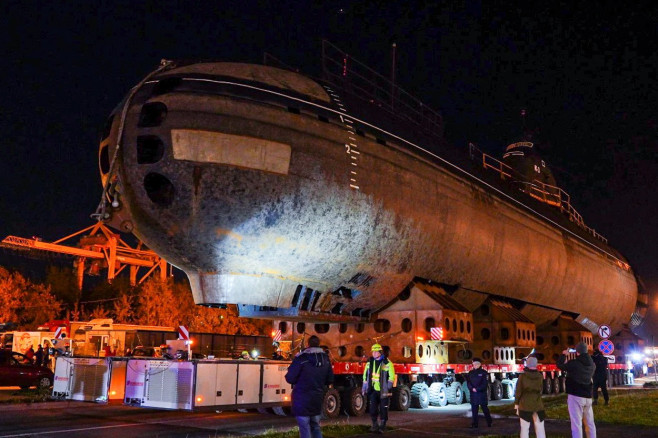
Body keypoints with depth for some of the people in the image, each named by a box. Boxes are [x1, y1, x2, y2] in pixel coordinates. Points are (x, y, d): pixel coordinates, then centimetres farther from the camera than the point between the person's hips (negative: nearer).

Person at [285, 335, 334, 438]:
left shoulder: (301, 358, -13)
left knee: (305, 429, -1)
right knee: (316, 427, 17)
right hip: (318, 399, 5)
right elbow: (330, 380, 11)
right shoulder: (325, 359, 4)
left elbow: (290, 378, -11)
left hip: (302, 399, -5)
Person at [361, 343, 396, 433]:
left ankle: (383, 425, 17)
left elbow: (391, 376, -7)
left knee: (383, 408, 3)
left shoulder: (387, 363, -8)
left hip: (383, 391, -4)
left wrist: (388, 387, -14)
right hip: (373, 390, 4)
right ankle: (374, 424, 10)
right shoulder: (369, 362, 7)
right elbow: (365, 375, 15)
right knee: (373, 408, -2)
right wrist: (364, 387, 13)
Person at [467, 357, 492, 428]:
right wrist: (472, 388, -14)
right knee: (474, 409, 4)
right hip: (473, 394, 4)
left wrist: (477, 389, -17)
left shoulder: (484, 373, -2)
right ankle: (474, 424, 8)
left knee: (485, 408, 4)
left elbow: (485, 384, -9)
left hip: (482, 393, -4)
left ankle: (489, 422, 18)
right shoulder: (470, 373, 11)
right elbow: (468, 382, 5)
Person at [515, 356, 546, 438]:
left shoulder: (522, 376, -9)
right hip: (538, 405, 2)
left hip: (525, 405, -2)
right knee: (540, 429, 7)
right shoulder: (540, 376, -4)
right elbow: (541, 389, 11)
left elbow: (518, 392, -6)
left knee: (525, 429, 5)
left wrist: (516, 404, 3)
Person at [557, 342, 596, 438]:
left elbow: (559, 365, 0)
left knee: (577, 424, -7)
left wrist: (564, 355, 15)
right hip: (588, 396, 6)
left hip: (575, 396, -6)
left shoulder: (573, 363, -13)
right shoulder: (592, 364, 6)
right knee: (590, 423, 16)